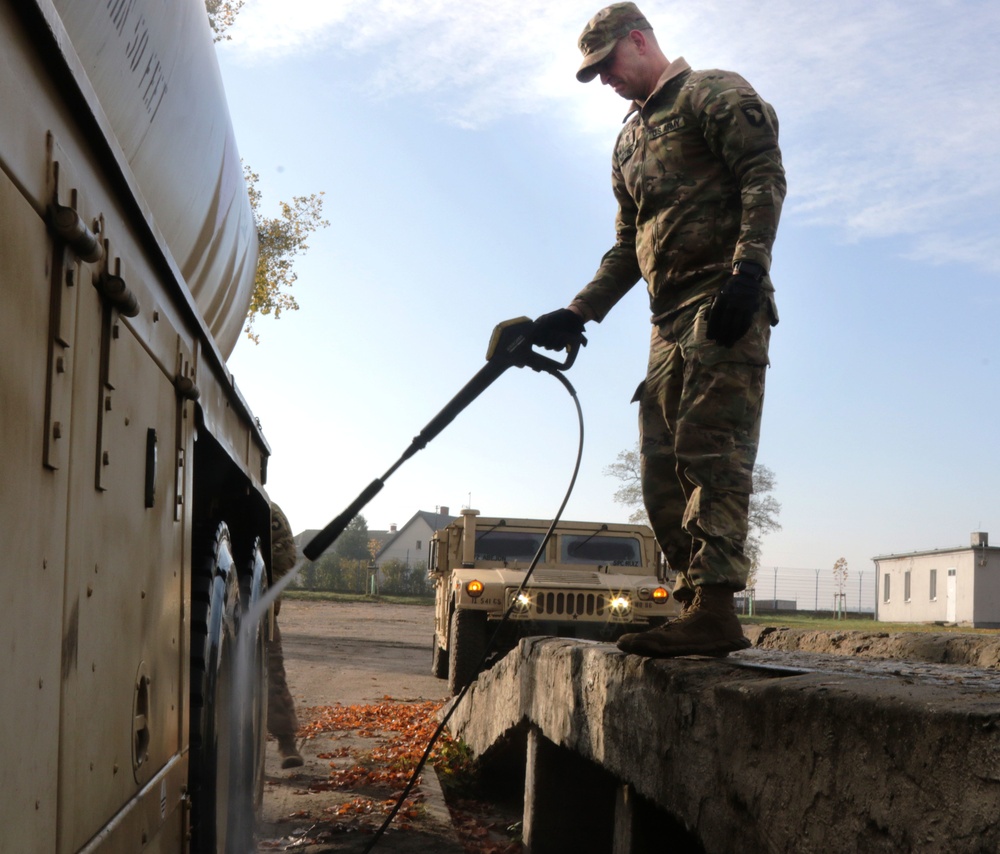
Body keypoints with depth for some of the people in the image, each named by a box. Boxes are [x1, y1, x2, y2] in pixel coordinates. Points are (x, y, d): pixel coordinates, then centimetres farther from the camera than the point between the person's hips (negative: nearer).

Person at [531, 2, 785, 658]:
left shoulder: (715, 94, 4)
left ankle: (716, 607, -22)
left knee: (710, 447, -18)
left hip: (722, 302, -9)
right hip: (670, 319, 9)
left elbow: (765, 176, -9)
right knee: (662, 465, 3)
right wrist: (578, 314, 16)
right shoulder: (630, 140, 28)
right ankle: (700, 611, 4)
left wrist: (748, 268, -22)